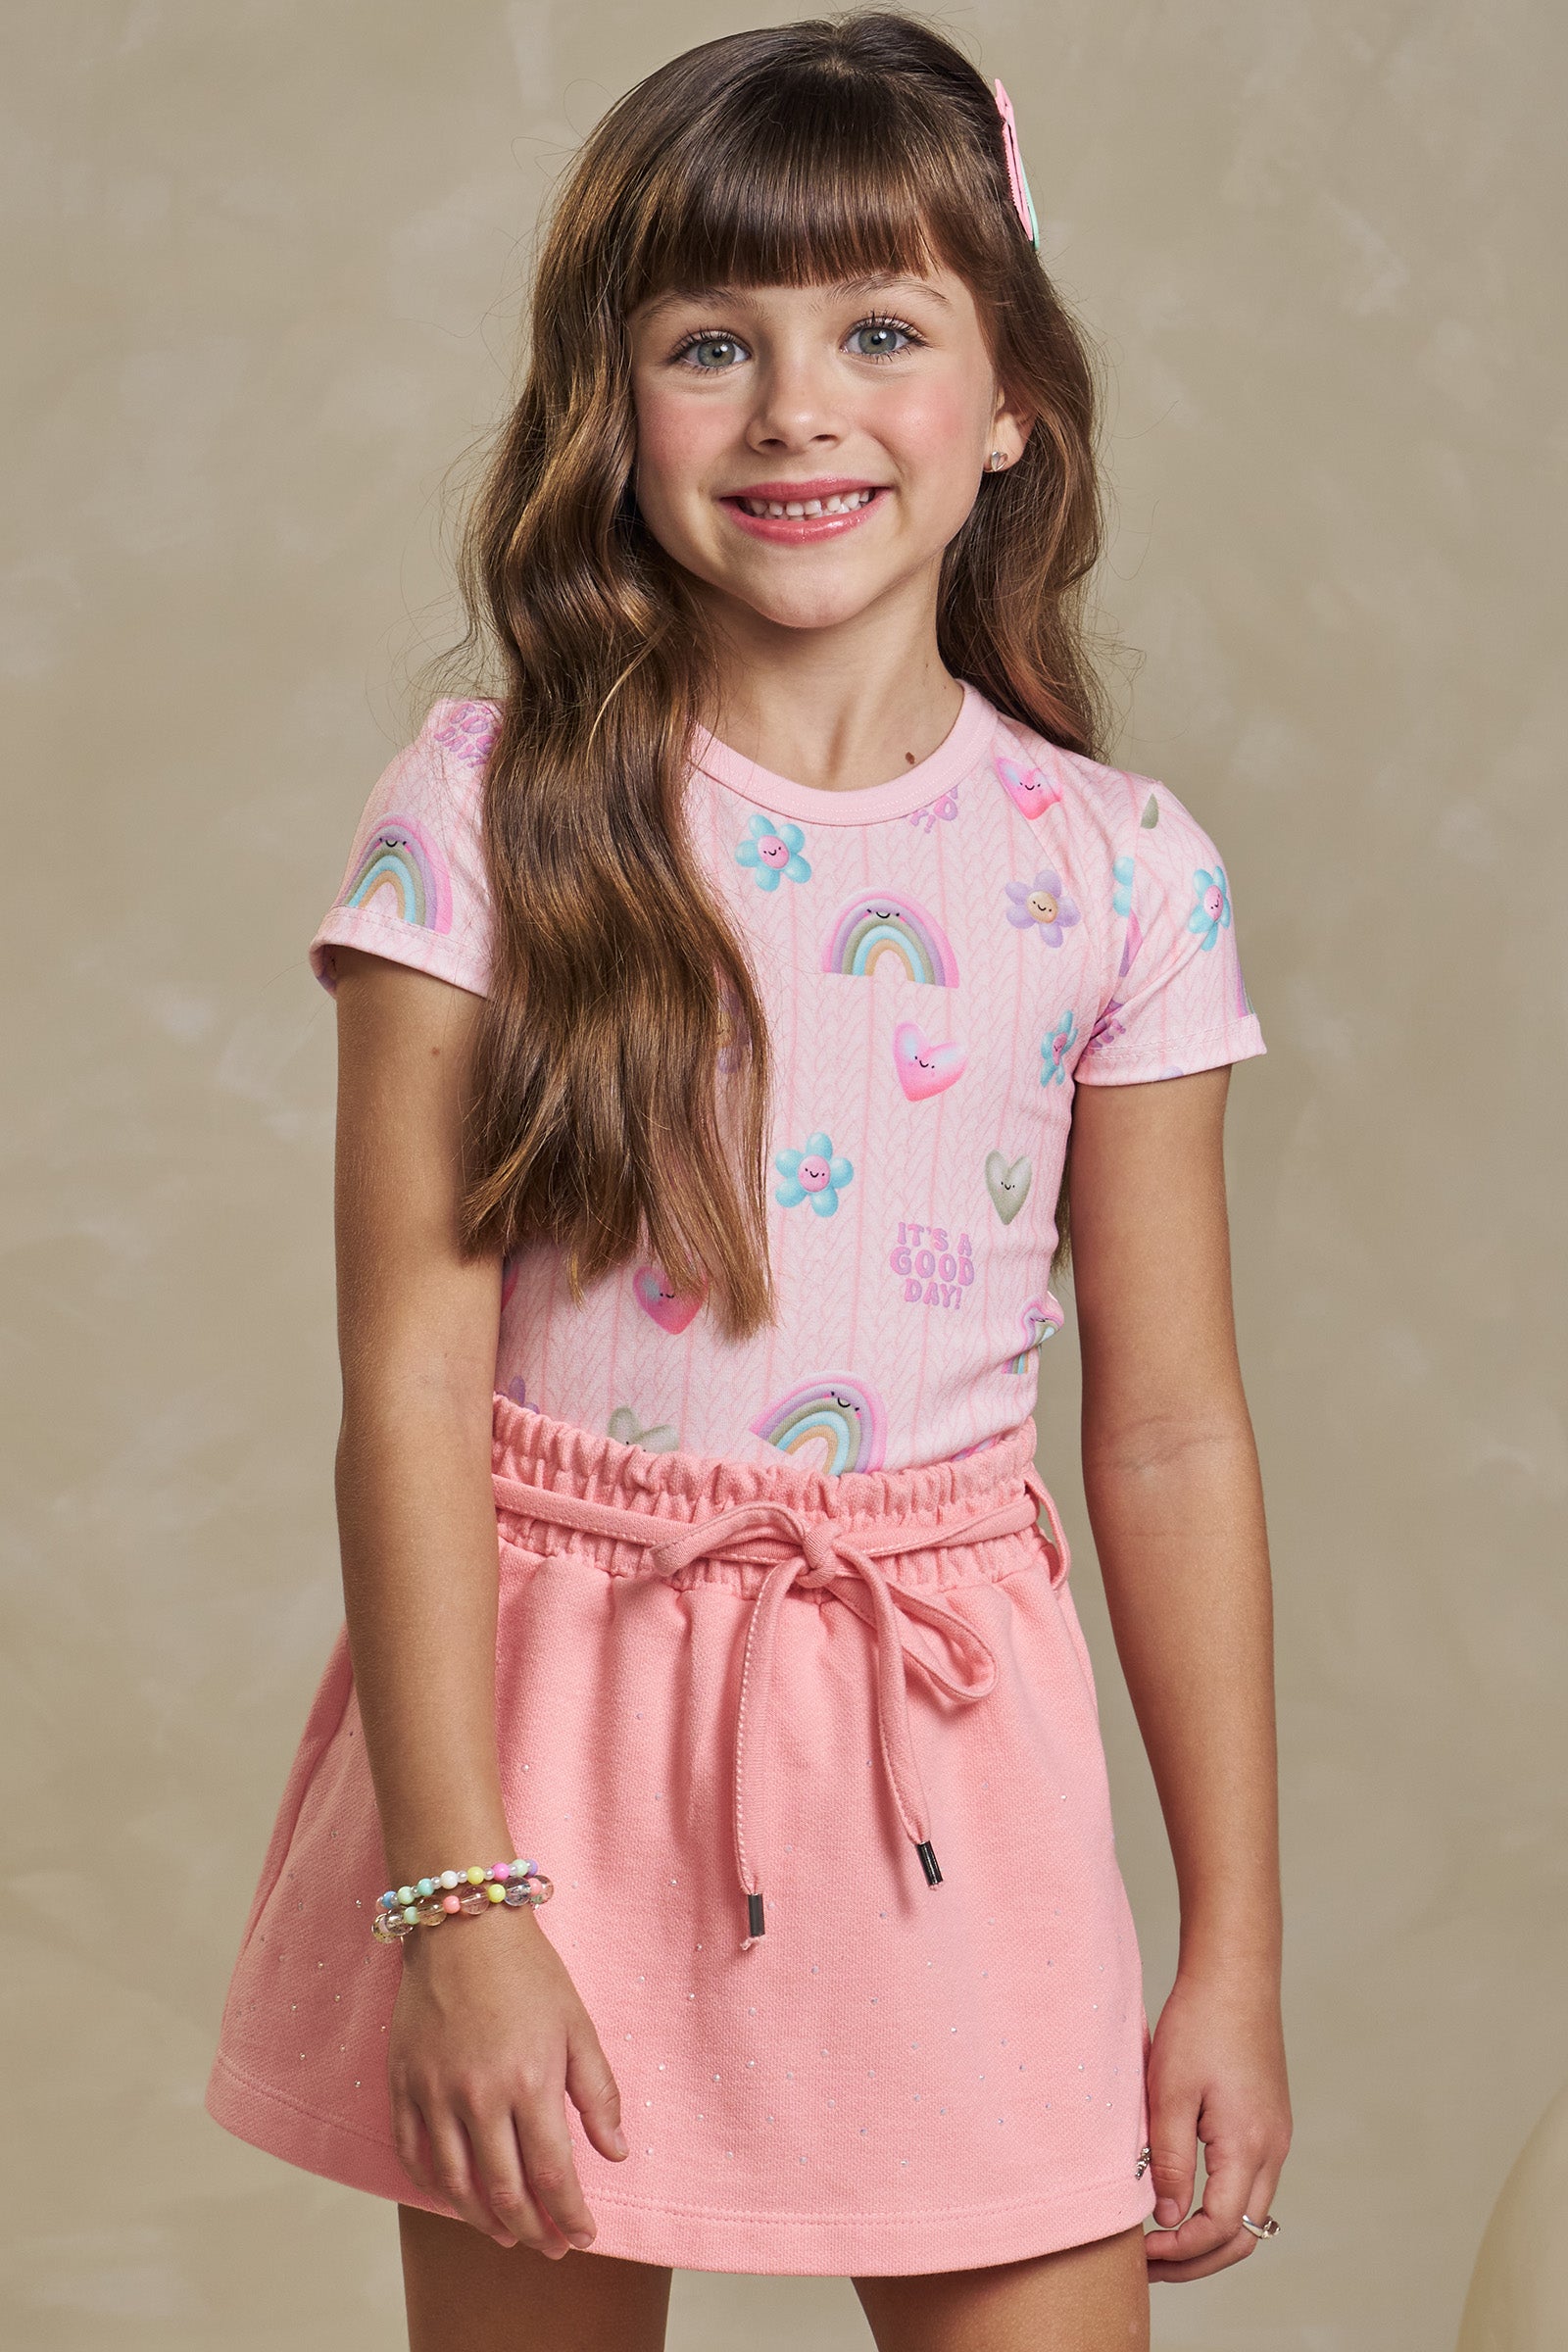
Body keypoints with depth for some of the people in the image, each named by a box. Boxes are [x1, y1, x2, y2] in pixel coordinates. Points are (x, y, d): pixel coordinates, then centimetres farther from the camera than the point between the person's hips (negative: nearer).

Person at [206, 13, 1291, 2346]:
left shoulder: (1116, 874, 0)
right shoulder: (490, 818, -6)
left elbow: (1172, 1435, 3)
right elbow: (414, 1387, -8)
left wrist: (1237, 1955, 4)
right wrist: (456, 1898, -12)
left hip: (947, 1760, 1)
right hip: (559, 1714, -1)